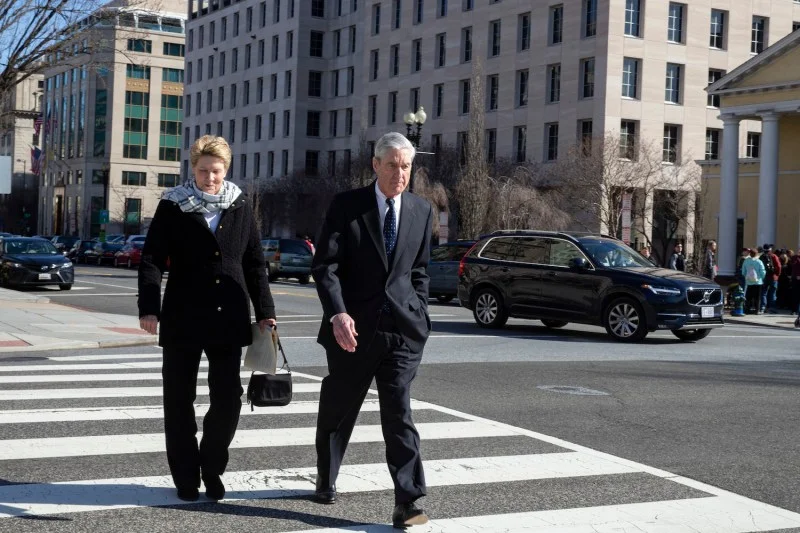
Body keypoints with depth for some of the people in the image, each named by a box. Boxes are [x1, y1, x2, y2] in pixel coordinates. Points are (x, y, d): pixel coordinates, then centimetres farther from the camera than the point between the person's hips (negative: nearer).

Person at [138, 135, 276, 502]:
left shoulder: (239, 207, 7)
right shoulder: (172, 207, -1)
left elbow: (254, 264, 11)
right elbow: (151, 259, -5)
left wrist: (264, 312, 7)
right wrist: (149, 307, -18)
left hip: (228, 320, 2)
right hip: (182, 320, -2)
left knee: (228, 398, 1)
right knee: (180, 400, 5)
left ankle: (212, 468, 22)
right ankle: (186, 477, 18)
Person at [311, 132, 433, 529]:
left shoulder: (422, 211, 7)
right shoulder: (346, 206, -4)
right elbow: (324, 266, -10)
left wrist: (419, 314, 9)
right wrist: (337, 313, -22)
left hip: (402, 329, 1)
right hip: (352, 328, -1)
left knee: (399, 413, -8)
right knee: (338, 409, 14)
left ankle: (407, 502, -9)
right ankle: (326, 482, 35)